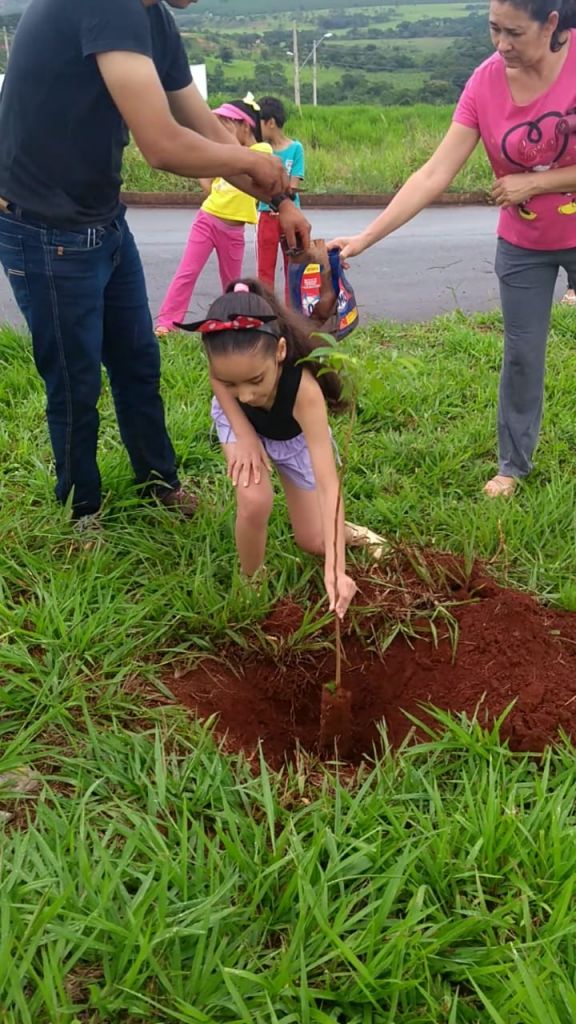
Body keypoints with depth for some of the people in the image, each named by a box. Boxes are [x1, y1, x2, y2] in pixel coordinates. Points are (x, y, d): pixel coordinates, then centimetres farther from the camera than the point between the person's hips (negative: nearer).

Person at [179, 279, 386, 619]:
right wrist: (245, 435, -30)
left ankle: (346, 531, 37)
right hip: (240, 420, 1)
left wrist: (335, 569, -54)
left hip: (295, 434, -1)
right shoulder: (225, 358, -39)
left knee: (314, 543, 1)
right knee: (255, 502, -29)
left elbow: (329, 485, -47)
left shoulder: (304, 389, -45)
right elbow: (223, 389, -13)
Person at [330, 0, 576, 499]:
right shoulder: (485, 82, -12)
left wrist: (532, 183, -20)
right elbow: (434, 174, -16)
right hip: (522, 246, 2)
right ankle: (513, 464, 23)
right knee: (521, 355, 8)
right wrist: (366, 237, -22)